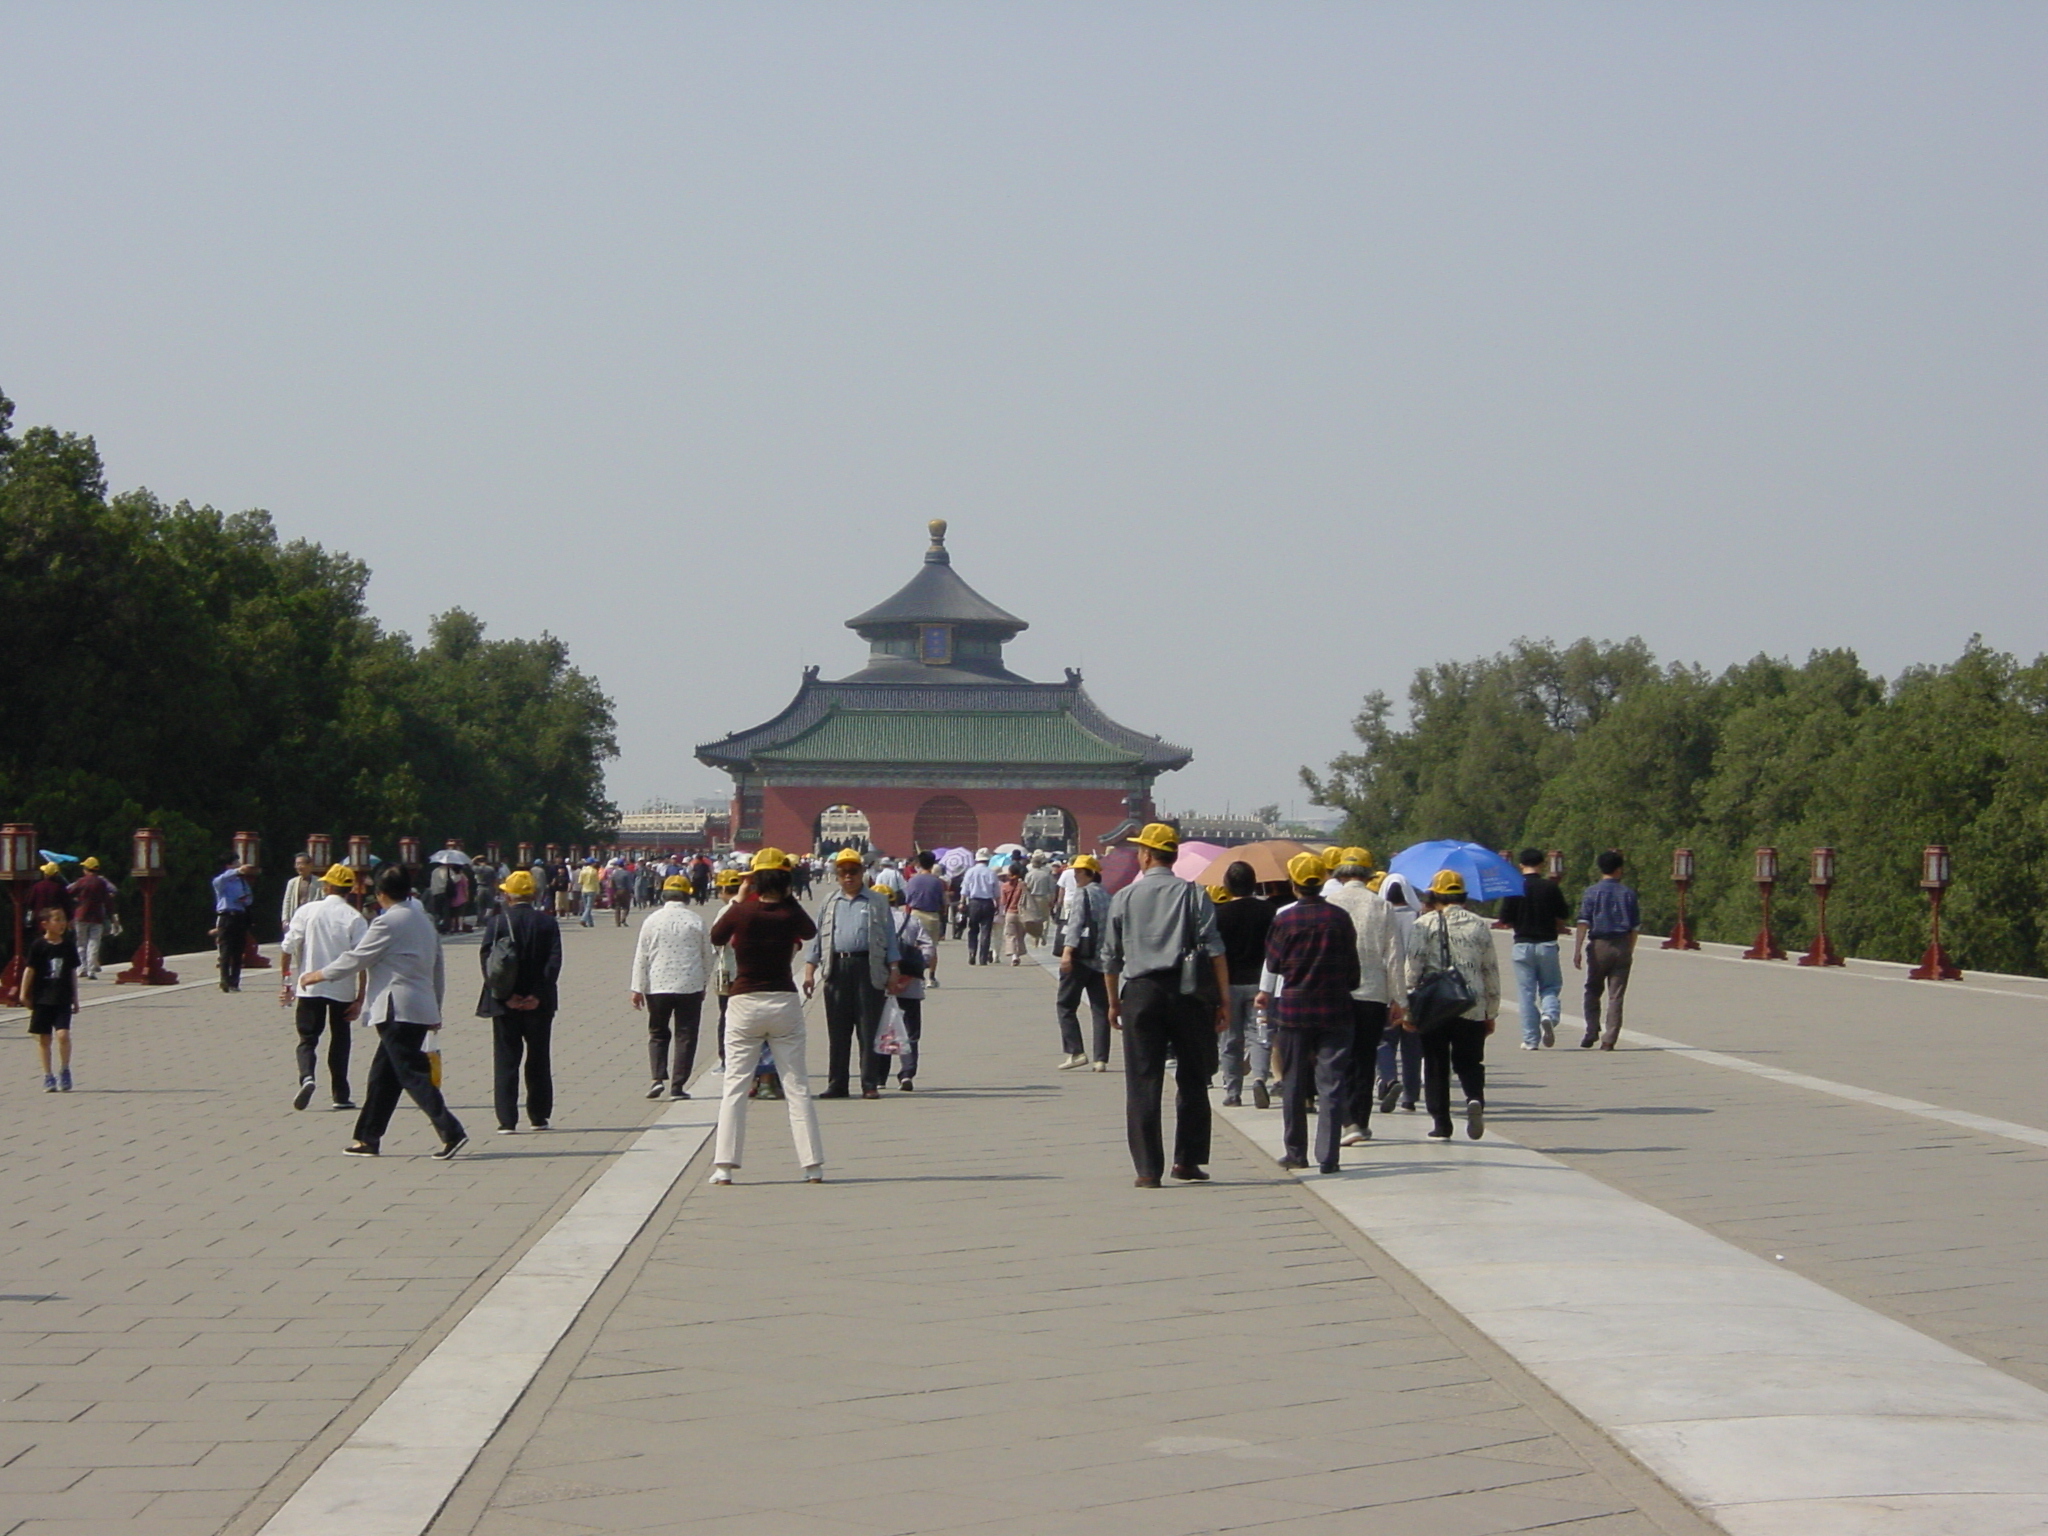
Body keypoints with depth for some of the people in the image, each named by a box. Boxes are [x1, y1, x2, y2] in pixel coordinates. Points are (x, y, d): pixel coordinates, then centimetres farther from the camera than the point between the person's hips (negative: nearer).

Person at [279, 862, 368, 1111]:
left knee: (307, 1038, 7)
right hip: (342, 988, 0)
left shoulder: (306, 911, -2)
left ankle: (307, 1076, -21)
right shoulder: (354, 918, -6)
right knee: (340, 1040, 15)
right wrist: (360, 997, -6)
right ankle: (340, 1095, 14)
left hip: (309, 987, 0)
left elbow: (289, 948, -4)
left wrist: (284, 982, 7)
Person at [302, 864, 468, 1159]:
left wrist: (321, 974, 9)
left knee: (412, 1074, -10)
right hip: (422, 1008, 9)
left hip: (397, 1010, -9)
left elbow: (356, 958, -6)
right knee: (383, 1075, 16)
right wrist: (436, 1009, 26)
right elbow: (438, 969, 19)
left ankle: (451, 1132, -20)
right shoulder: (424, 920, 15)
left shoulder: (387, 922, -11)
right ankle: (368, 1138, 21)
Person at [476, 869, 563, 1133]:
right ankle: (539, 1117, 16)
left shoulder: (497, 922, -4)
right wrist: (538, 995, -11)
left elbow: (487, 960, -10)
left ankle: (507, 1121, -2)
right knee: (539, 1061, 12)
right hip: (538, 1003, 1)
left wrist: (505, 996, -11)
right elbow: (554, 961, -8)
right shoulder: (547, 923, 0)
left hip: (506, 1004, -1)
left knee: (506, 1062, 3)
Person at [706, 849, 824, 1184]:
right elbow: (810, 932, 18)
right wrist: (788, 899, 14)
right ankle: (813, 1166, 5)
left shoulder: (742, 912, -9)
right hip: (785, 1003, 1)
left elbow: (716, 936, 10)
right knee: (797, 1086, 6)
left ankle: (724, 1166, -4)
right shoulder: (791, 915, -5)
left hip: (744, 1005, -1)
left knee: (735, 1087, 2)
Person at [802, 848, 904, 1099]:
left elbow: (889, 938, 7)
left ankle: (870, 1085, 2)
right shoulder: (828, 904, 17)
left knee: (868, 1031, -2)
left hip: (868, 968, -2)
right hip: (837, 968, 2)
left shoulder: (877, 902, 9)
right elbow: (816, 938, 16)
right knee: (838, 1031, 4)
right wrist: (809, 972, 7)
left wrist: (894, 971, 0)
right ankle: (836, 1084, 9)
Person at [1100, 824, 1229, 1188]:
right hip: (1186, 992, 0)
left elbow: (1111, 956, 9)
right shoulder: (1194, 894, 2)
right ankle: (1187, 1160, 13)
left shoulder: (1124, 898, 5)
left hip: (1139, 993, 0)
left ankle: (1148, 1169, -2)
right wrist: (1224, 1000, -2)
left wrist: (1114, 1003, 21)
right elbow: (1214, 950, -5)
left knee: (1143, 1083, 2)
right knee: (1192, 1080, 12)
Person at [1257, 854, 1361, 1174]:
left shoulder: (1284, 918, -5)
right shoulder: (1339, 918, -4)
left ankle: (1295, 1152, 16)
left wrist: (1266, 992, 23)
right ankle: (1328, 1156, -6)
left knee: (1293, 1084, 12)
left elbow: (1273, 963, 4)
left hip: (1293, 1008, 0)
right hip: (1334, 1009, 0)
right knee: (1332, 1084, 0)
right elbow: (1352, 967, 5)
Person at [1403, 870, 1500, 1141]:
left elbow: (1412, 969, -7)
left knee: (1436, 1067, 7)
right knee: (1469, 1063, 10)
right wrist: (1491, 1014, 18)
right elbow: (1491, 972, 11)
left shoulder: (1425, 924, -2)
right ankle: (1475, 1098, -19)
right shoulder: (1480, 926, 8)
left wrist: (1409, 1011, -3)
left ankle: (1440, 1124, 6)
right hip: (1472, 1008, 2)